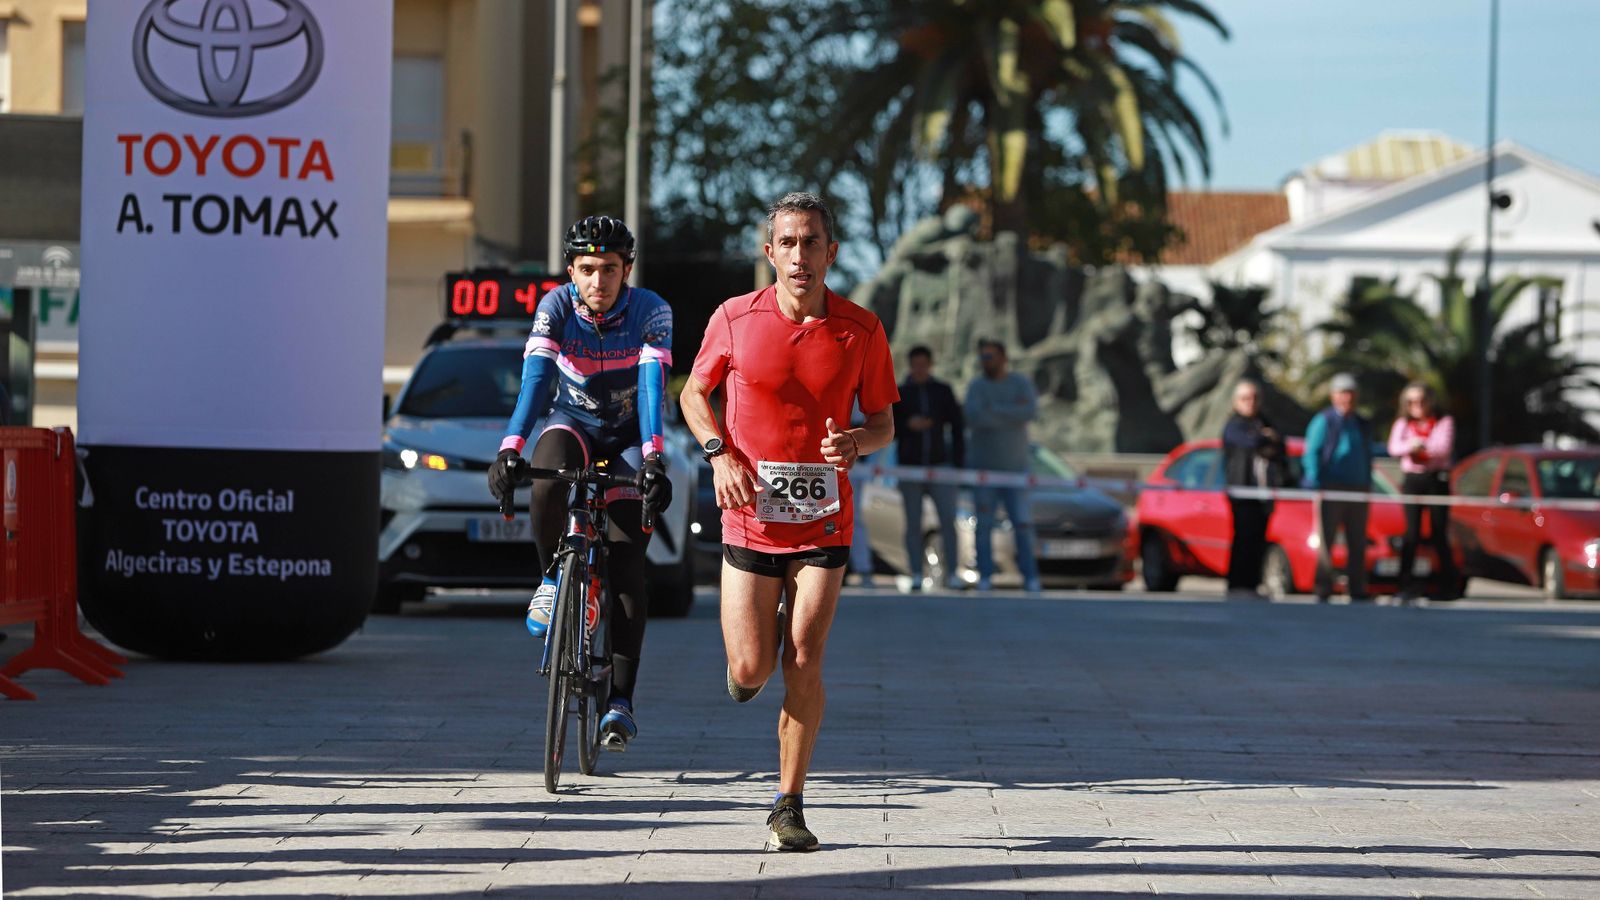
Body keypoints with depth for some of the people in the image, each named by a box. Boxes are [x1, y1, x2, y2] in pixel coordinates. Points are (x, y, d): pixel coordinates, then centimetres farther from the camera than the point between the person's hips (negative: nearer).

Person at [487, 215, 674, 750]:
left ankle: (620, 702, -9)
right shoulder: (556, 307, -17)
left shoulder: (650, 311, -20)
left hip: (628, 437, 0)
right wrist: (510, 449, -43)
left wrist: (653, 458, -45)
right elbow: (536, 378, -28)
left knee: (626, 566, -12)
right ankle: (553, 578, -9)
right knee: (546, 481, -37)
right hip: (572, 423, 1)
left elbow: (653, 387, -30)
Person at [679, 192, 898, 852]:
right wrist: (719, 454, -6)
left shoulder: (861, 331, -2)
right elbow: (695, 393, 11)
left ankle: (789, 806, 5)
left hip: (824, 519, 0)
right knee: (750, 669, -4)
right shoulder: (735, 319, -3)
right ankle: (752, 656, 35)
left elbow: (884, 423, 7)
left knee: (804, 665, -7)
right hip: (752, 517, 0)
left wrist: (858, 442, -17)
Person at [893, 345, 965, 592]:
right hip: (910, 467, 0)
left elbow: (957, 427, 7)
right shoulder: (899, 394, 5)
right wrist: (908, 425, -16)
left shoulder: (943, 392, 6)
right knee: (913, 523, 1)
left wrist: (959, 464, 1)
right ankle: (916, 576, 3)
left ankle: (952, 574, -8)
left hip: (940, 465, 0)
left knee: (948, 520, -9)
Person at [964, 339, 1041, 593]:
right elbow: (974, 417, -19)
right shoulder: (976, 387, -1)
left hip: (1015, 466, 0)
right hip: (984, 466, 0)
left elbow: (1030, 412, -19)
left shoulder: (1021, 384, 0)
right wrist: (1012, 412, -19)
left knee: (1022, 524, -3)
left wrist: (994, 410, -19)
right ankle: (985, 577, 4)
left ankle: (1030, 576, 1)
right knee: (984, 525, -1)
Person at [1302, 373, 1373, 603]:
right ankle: (1323, 593, -5)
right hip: (1331, 489, -6)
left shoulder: (1362, 425, 19)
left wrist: (1368, 484, 14)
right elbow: (1311, 454, -5)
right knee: (1326, 542, -6)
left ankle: (1358, 592, 9)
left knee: (1358, 544, 5)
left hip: (1357, 489, 6)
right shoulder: (1323, 421, 0)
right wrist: (1316, 484, -14)